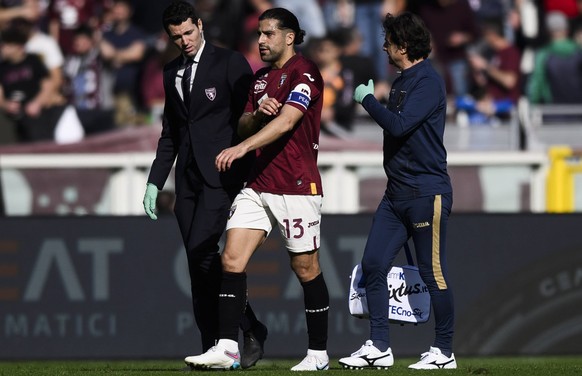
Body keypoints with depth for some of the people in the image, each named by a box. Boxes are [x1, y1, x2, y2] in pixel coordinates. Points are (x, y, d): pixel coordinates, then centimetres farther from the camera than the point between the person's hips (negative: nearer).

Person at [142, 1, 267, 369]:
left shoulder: (230, 63, -2)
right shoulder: (172, 73, 16)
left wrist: (249, 175, -15)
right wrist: (155, 182, 16)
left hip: (221, 175, -6)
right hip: (188, 180, 6)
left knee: (202, 251, -18)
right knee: (199, 266, 3)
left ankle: (253, 331, -7)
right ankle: (213, 349, 5)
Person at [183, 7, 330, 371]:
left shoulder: (304, 73, -10)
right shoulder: (261, 77, 16)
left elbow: (286, 121, -24)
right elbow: (244, 126, 21)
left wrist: (242, 148, -33)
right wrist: (256, 114, -3)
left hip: (296, 187, -8)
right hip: (258, 184, 8)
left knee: (305, 267, 1)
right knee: (232, 259, -6)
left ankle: (318, 353, 12)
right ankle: (227, 348, -9)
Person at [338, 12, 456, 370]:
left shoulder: (429, 82, -13)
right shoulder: (402, 82, 16)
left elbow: (399, 125, -23)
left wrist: (368, 99, -11)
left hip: (426, 192, -9)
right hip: (396, 192, 9)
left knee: (433, 273, -3)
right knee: (373, 264, 2)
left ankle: (444, 351, 6)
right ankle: (379, 347, 5)